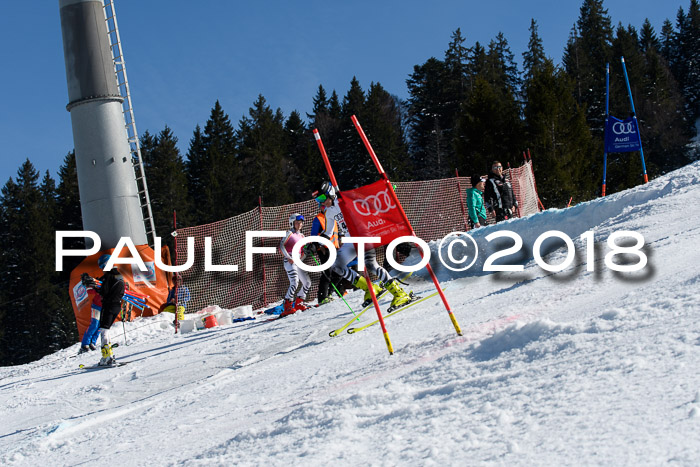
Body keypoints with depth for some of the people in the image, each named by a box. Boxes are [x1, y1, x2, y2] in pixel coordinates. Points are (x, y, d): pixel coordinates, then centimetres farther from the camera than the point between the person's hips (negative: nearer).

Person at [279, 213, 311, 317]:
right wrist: (288, 258, -20)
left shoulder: (301, 236, 18)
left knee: (307, 283, 6)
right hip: (290, 261, -8)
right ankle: (287, 306, -24)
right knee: (294, 282, -23)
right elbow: (281, 246, -12)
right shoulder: (290, 233, -2)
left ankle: (298, 303, 19)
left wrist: (301, 258, 7)